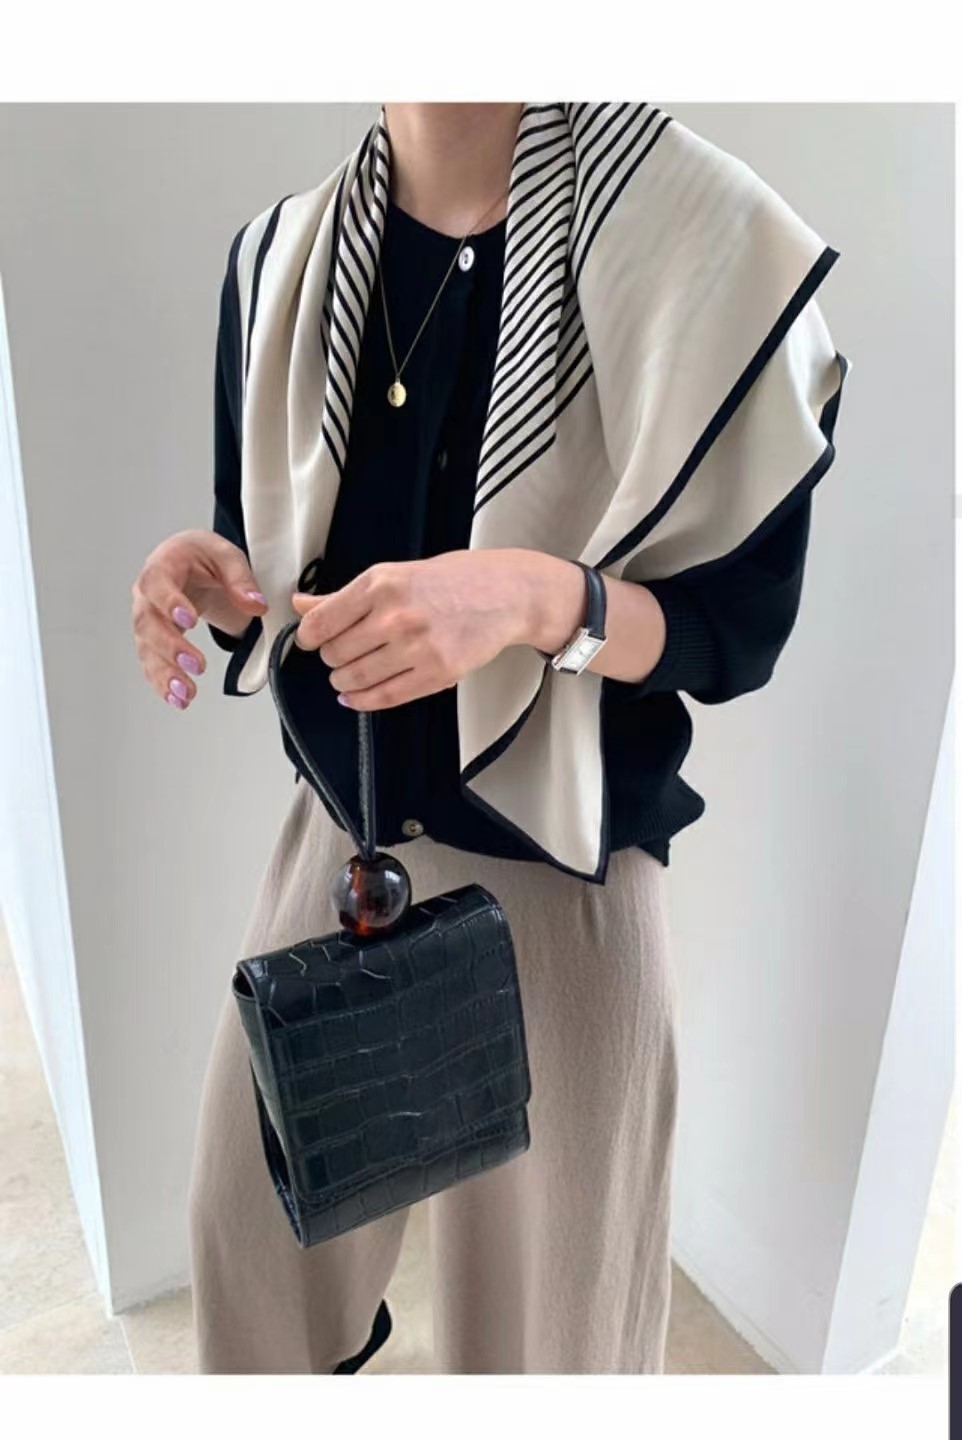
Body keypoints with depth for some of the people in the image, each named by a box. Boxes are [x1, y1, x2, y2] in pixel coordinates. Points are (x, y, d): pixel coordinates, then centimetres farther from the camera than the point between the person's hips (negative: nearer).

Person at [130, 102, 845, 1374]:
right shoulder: (278, 257, 0)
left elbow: (740, 633, -11)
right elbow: (265, 561, 8)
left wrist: (538, 596, -30)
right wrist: (211, 582, -16)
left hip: (561, 872, -4)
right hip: (341, 834, 5)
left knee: (545, 1278, 17)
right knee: (249, 1211, 22)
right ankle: (322, 1349, 58)